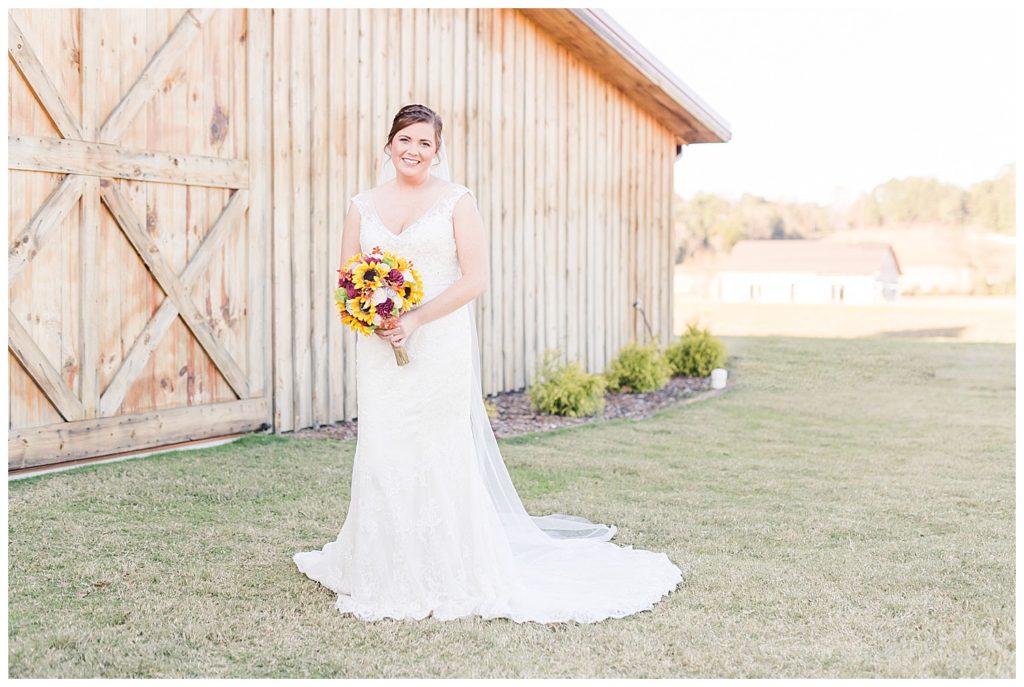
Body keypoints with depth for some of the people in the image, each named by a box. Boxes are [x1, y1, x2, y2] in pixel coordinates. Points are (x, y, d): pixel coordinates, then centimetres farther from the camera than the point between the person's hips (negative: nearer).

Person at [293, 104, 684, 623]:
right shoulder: (364, 206, 11)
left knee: (440, 455, -1)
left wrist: (415, 319, -14)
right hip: (380, 348, 3)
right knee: (383, 457, 3)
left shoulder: (456, 201, 1)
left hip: (439, 344, -3)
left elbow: (474, 278, -7)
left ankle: (448, 579, 10)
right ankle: (387, 577, 16)